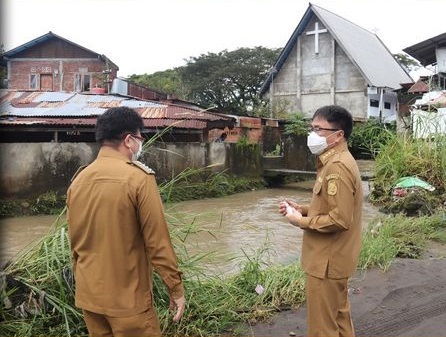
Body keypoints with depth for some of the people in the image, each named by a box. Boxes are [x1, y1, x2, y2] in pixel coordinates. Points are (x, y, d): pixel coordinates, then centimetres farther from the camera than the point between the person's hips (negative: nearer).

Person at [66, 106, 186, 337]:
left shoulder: (78, 179, 2)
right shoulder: (138, 177, -17)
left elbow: (74, 241, 11)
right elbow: (158, 242, -16)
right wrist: (176, 288, -7)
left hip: (88, 296, 6)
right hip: (127, 297, -6)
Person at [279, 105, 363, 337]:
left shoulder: (337, 166, -23)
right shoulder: (335, 162, 10)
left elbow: (340, 219, -27)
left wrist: (302, 221, -16)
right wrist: (304, 209, 4)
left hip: (326, 261, -10)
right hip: (333, 258, 10)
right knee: (338, 317, 22)